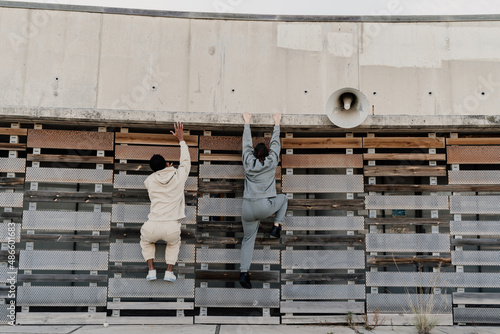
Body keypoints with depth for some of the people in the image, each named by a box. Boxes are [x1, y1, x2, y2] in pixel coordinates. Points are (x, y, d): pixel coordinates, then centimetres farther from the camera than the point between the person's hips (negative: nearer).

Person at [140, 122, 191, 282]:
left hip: (152, 227, 1)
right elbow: (186, 160, 25)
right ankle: (169, 272, 21)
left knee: (146, 241, 36)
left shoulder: (149, 181, 7)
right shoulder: (179, 176, 4)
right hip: (171, 228, 0)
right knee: (174, 242, 36)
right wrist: (181, 139, 35)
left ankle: (151, 270, 22)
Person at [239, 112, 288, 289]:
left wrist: (247, 123, 31)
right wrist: (277, 123, 29)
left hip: (248, 208, 2)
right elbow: (275, 143, 16)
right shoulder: (271, 162, 3)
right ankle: (276, 226, 14)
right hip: (266, 206, -2)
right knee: (283, 198, 28)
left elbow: (247, 144, 20)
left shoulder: (248, 163, 7)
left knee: (248, 239, 12)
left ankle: (244, 272, -3)